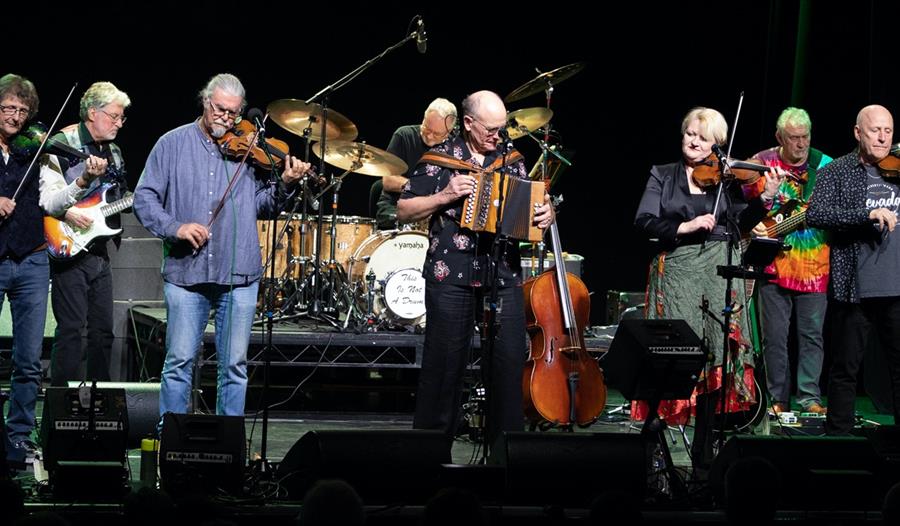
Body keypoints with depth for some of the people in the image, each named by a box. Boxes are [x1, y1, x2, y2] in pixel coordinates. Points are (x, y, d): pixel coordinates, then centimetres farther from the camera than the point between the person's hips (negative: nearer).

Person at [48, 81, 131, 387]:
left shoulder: (114, 152, 16)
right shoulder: (63, 144, -8)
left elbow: (121, 199, 25)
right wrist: (67, 211, -24)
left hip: (100, 252, 8)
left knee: (103, 331, 10)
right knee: (71, 329, -9)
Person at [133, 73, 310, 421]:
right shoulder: (173, 144, 6)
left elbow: (260, 203, 5)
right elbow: (144, 198, 2)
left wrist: (284, 185, -14)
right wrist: (174, 227, -13)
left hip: (239, 275, 1)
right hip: (185, 272, -1)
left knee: (234, 366, 6)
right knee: (179, 361, 0)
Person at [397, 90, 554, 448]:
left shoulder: (512, 161, 14)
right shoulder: (440, 157, 4)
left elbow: (533, 204, 24)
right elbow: (404, 211, 3)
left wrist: (545, 215, 1)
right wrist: (445, 196, -11)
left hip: (504, 276, 3)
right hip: (451, 276, -3)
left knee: (509, 363, -1)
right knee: (444, 365, 1)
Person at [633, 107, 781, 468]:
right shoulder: (663, 176, 10)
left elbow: (742, 223, 1)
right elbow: (644, 222, -3)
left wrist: (765, 198, -12)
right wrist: (684, 227, -14)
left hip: (719, 274, 1)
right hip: (676, 272, -1)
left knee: (715, 356, 0)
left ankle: (704, 449, 8)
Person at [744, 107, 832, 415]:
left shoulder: (825, 166, 4)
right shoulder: (762, 163, 3)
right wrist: (753, 226, -6)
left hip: (814, 265, 0)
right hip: (774, 261, 0)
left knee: (812, 334, 1)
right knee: (775, 336, 3)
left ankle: (809, 398, 7)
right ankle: (778, 399, 10)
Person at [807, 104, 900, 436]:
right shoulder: (837, 172, 1)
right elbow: (814, 214, -14)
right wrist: (869, 213, -24)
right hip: (855, 291, -2)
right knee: (845, 370, 7)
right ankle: (838, 436, 16)